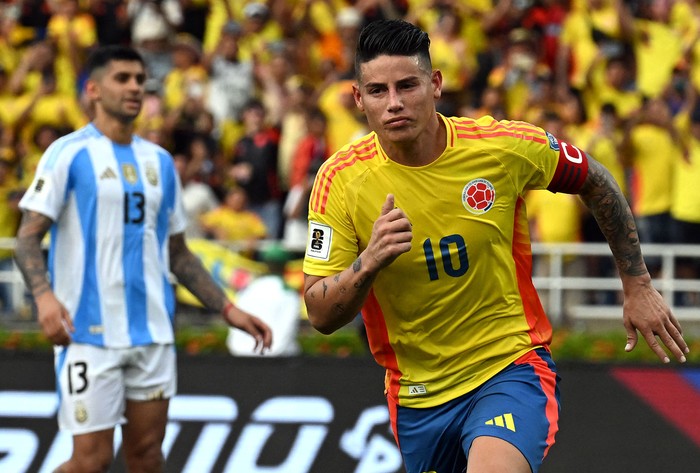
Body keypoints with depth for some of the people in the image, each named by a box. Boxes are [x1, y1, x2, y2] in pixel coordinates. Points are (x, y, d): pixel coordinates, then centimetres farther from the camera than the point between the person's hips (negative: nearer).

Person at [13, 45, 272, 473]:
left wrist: (228, 309, 12)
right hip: (88, 331, -5)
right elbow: (28, 236, -8)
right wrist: (44, 295, -26)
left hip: (152, 331, 5)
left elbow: (178, 253, 21)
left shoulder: (160, 161, 15)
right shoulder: (70, 153, -3)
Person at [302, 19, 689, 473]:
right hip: (417, 395, 3)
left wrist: (638, 285, 11)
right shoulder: (340, 180, -11)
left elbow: (595, 181, 8)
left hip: (512, 370, -3)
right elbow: (321, 316, -11)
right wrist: (369, 262, -30)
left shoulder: (505, 146, -12)